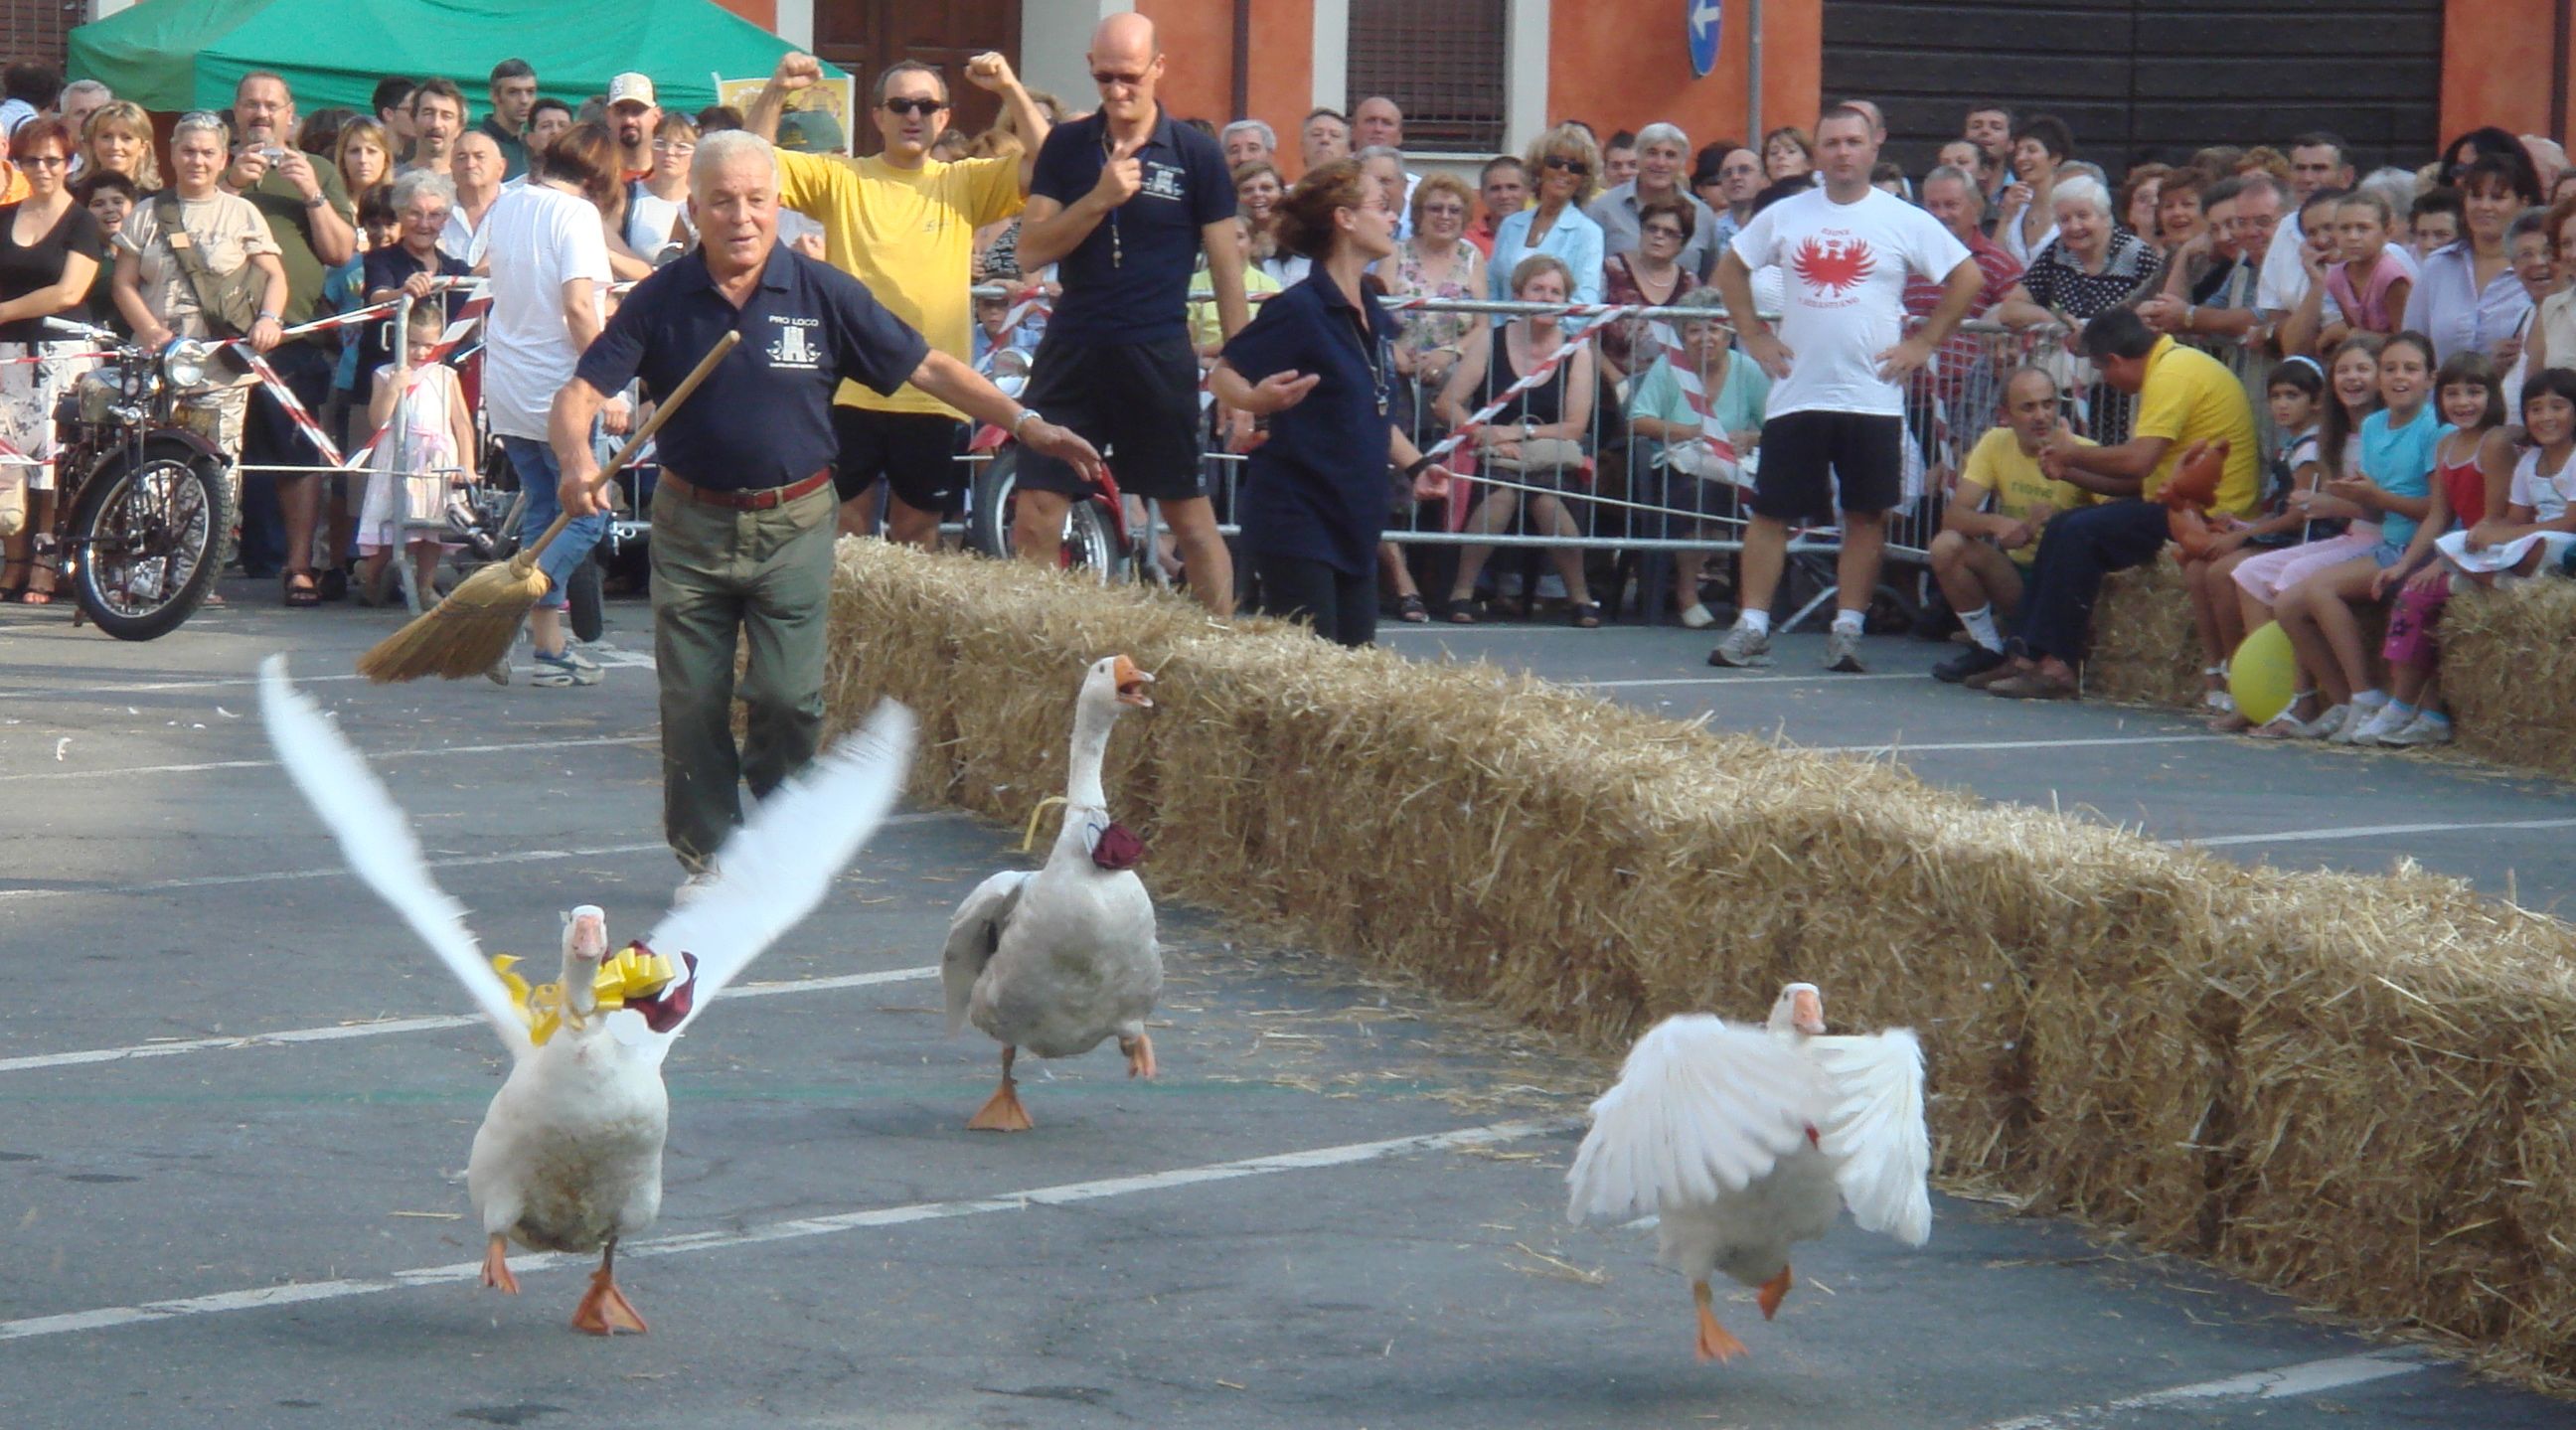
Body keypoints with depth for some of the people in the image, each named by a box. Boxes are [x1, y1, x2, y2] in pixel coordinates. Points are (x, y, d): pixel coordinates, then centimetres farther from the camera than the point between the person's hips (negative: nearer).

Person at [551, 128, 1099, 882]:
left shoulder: (823, 294, -4)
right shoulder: (661, 301, -4)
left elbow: (928, 368, -1)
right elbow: (580, 393, -7)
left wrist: (1023, 422, -9)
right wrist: (576, 459, -29)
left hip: (793, 526, -1)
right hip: (691, 525, 1)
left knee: (787, 695, -8)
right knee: (692, 704, 4)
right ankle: (708, 857, 19)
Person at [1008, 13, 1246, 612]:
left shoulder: (1196, 154, -1)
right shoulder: (1066, 146, 6)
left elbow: (1226, 267, 2)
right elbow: (1031, 251, -1)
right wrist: (1099, 198, -15)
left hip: (1158, 354, -2)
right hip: (1073, 348, 2)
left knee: (1190, 516, 3)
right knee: (1034, 516, -1)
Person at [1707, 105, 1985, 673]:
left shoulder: (1906, 221, 1)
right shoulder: (1785, 216, 7)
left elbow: (1968, 278, 4)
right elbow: (1730, 268, 18)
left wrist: (1923, 343, -1)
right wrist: (1754, 335, 7)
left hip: (1873, 395, -1)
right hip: (1796, 393, 1)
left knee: (1866, 515, 1)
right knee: (1770, 510, 1)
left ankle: (1848, 629, 7)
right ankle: (1752, 627, 5)